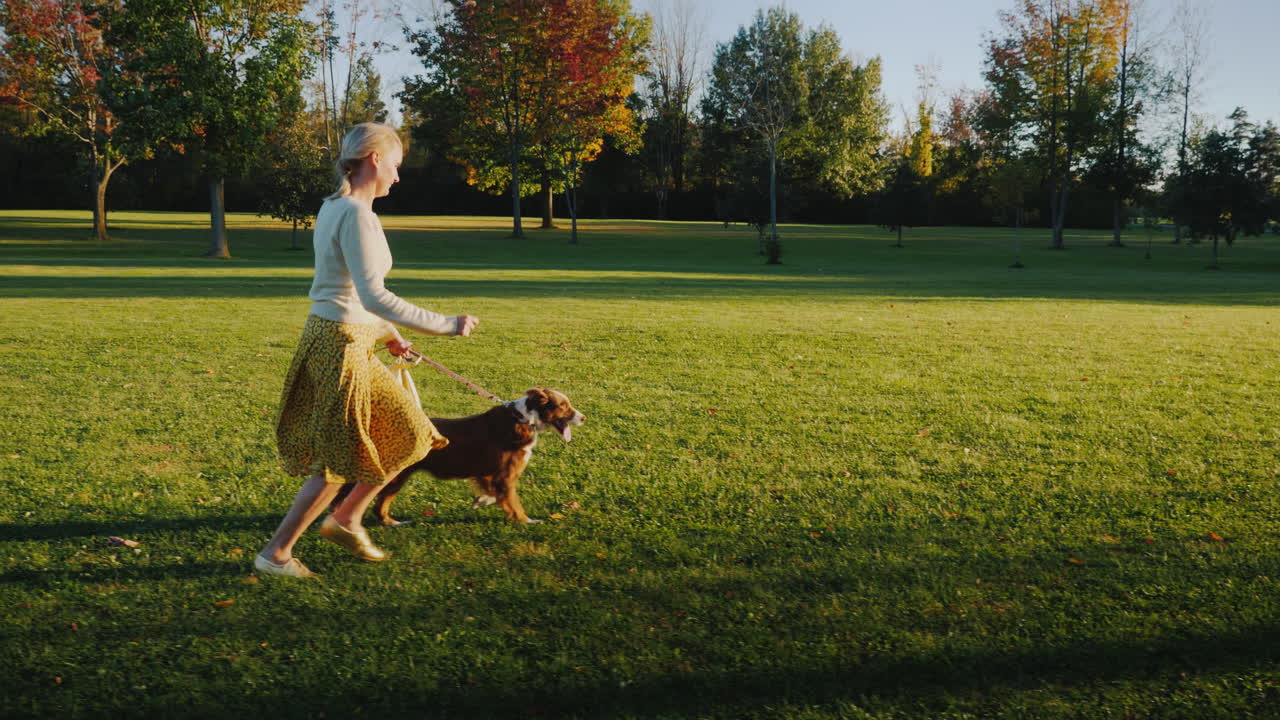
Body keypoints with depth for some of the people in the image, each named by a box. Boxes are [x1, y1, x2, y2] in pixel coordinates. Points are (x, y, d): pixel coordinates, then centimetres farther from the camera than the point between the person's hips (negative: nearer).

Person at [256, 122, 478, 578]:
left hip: (350, 340, 10)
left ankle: (346, 519, 26)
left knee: (408, 434, 16)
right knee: (338, 461, 2)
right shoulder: (356, 214, -19)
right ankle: (275, 553, 14)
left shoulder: (334, 207, 11)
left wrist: (387, 333, 26)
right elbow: (373, 296, -28)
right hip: (340, 343, -10)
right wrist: (445, 325, -25)